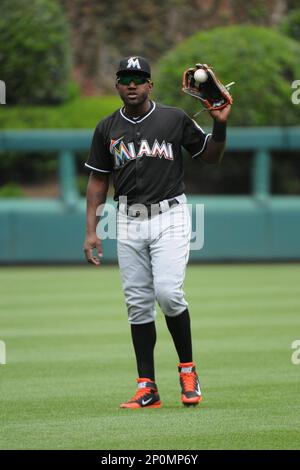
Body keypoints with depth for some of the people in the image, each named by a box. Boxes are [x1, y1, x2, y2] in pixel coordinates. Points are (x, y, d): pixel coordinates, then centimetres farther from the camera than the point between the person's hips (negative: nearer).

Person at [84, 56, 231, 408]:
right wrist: (91, 231, 5)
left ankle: (187, 369, 2)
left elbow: (211, 156, 9)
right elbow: (98, 181, 12)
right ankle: (147, 389, 4)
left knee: (168, 293, -19)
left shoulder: (174, 119, 2)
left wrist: (220, 125, -9)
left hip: (169, 217, -3)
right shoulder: (107, 128, 9)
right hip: (129, 221, 3)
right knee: (137, 303, 1)